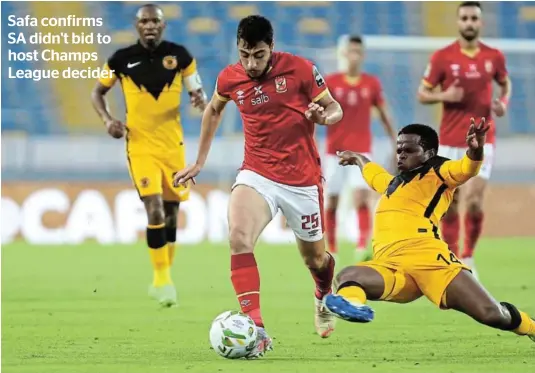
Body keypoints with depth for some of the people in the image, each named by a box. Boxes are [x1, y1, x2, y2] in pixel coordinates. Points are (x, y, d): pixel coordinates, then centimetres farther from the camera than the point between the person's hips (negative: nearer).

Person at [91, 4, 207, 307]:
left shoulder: (179, 56, -1)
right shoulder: (122, 60, -4)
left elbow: (197, 91, 5)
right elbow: (98, 92, 9)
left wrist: (200, 99, -19)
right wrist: (108, 119, -9)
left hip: (173, 145, 2)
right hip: (141, 145, -2)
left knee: (171, 213, 11)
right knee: (155, 210, -17)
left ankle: (164, 279, 27)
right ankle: (163, 280, -10)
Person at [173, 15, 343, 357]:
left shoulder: (300, 69, -12)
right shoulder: (230, 78, -3)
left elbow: (335, 108, -2)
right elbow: (214, 110, 19)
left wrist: (324, 116, -26)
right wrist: (200, 162, 21)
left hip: (302, 179, -1)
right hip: (256, 175, 1)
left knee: (314, 258, 15)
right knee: (238, 237, -28)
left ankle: (325, 296, 54)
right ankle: (256, 329, -32)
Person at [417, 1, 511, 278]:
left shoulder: (494, 57, 3)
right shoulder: (442, 57, -3)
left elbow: (505, 83, 20)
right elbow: (422, 94, 2)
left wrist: (503, 102, -1)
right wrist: (444, 96, -18)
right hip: (450, 141, 0)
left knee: (474, 202, -12)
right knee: (449, 206, 3)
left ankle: (468, 257, 9)